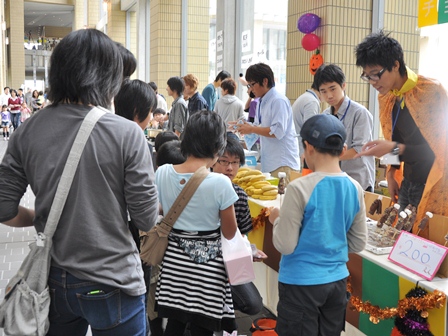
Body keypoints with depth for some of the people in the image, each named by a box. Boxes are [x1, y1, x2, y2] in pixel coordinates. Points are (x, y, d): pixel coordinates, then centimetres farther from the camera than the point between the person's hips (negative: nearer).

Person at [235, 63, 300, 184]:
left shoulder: (279, 101, -14)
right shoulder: (261, 102, 14)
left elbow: (278, 132, -22)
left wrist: (251, 129, -16)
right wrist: (246, 127, 2)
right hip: (268, 162, 8)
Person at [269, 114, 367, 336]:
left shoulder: (300, 188, -20)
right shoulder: (355, 189, -2)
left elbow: (285, 246, -16)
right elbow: (358, 244, 6)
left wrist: (277, 220, 1)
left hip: (301, 283, -5)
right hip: (337, 281, 5)